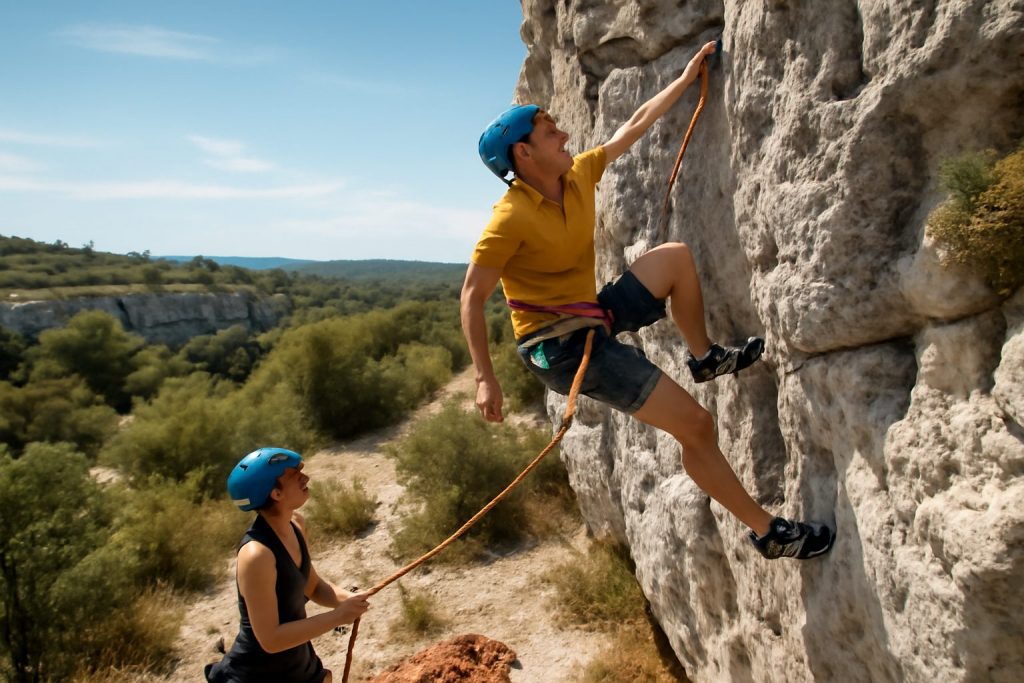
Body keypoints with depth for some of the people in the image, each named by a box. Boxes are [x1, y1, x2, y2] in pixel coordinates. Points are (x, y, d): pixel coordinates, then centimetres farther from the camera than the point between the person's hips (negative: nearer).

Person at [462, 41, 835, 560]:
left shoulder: (578, 175, 3)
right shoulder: (511, 217, -21)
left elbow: (634, 127, 16)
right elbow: (472, 296, -19)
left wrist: (686, 79, 21)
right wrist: (485, 379, -22)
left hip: (594, 316, 9)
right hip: (559, 346, -9)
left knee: (675, 256, 12)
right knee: (695, 425, -10)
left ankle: (704, 357, 27)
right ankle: (768, 531, 5)